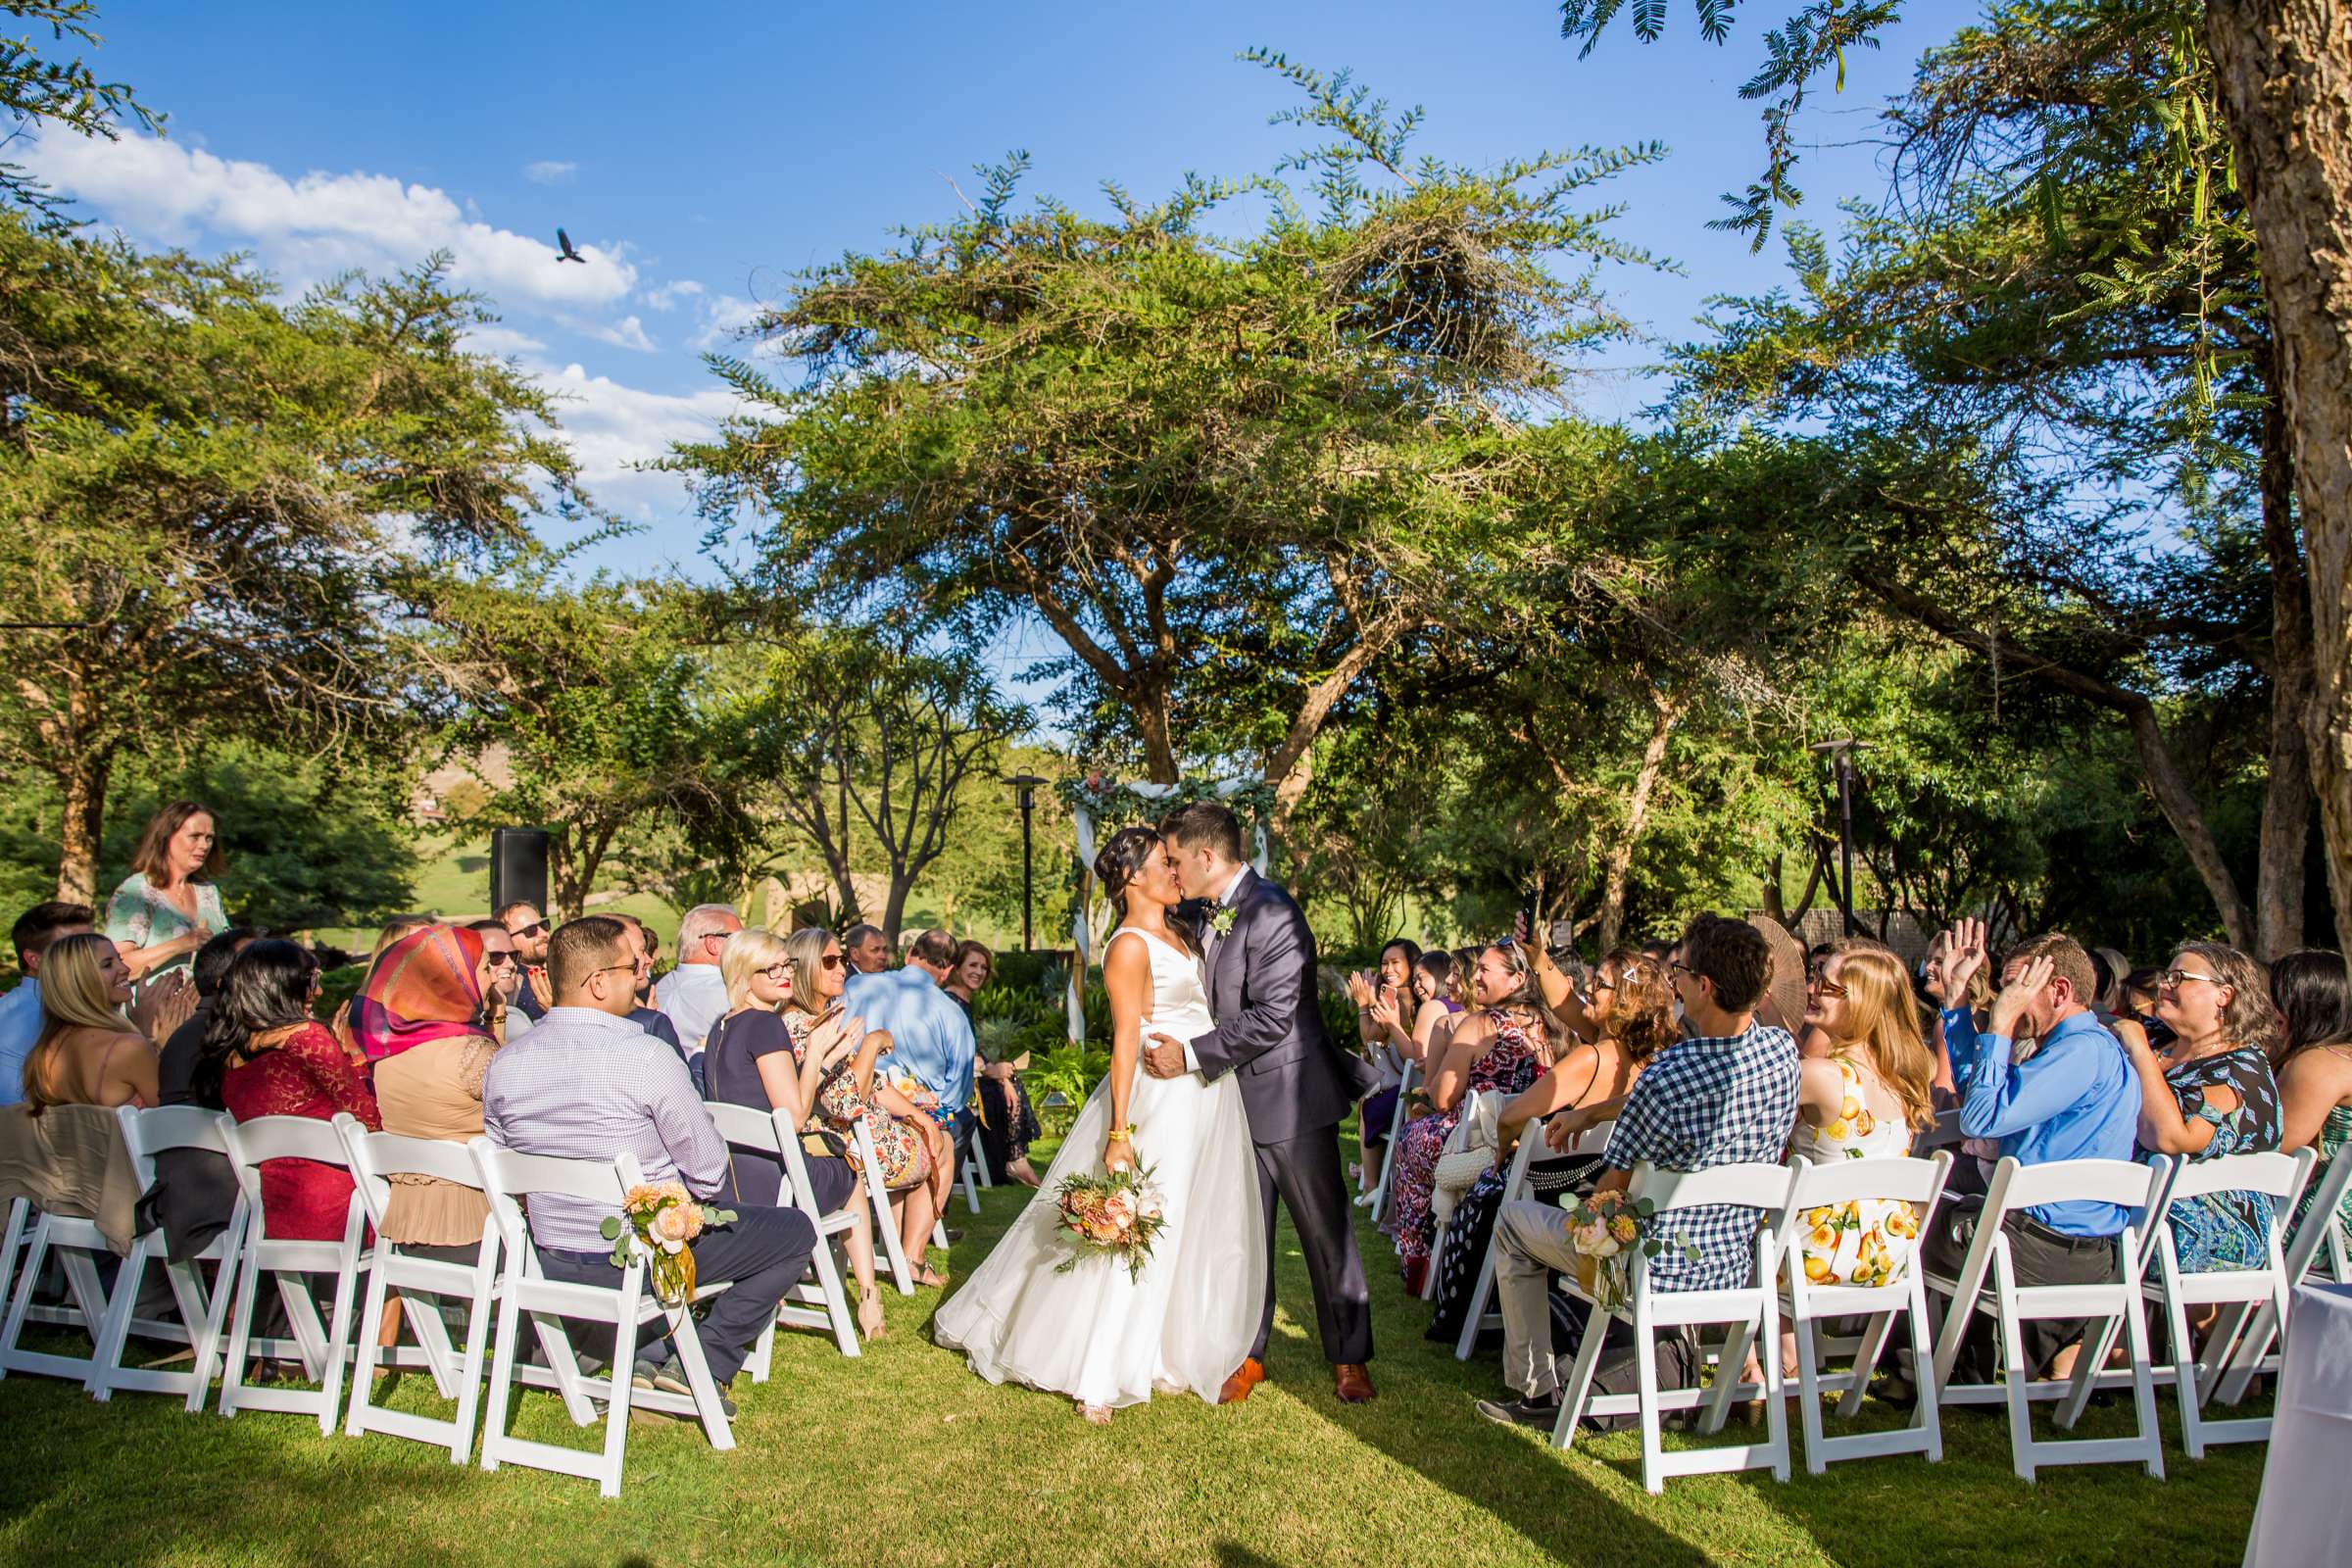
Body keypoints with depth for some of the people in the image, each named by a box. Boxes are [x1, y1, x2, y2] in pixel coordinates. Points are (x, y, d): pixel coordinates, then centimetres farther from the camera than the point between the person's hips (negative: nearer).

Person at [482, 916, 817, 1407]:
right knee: (795, 1231, 9)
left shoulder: (504, 1063, -4)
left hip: (548, 1263, 7)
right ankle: (702, 1363, 1)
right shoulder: (646, 1056, -22)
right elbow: (708, 1171, -14)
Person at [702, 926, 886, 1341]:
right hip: (768, 1183, -8)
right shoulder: (765, 1024, -16)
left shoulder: (722, 1026, 12)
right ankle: (868, 1299, 27)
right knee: (851, 1181, 24)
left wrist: (829, 1057, 17)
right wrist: (816, 1052, -6)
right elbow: (794, 1115, -17)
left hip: (724, 1184, 8)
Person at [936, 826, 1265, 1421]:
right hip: (1163, 1098, -9)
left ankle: (1170, 1351, 26)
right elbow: (1126, 1038, -18)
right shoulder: (1129, 946, -13)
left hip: (1208, 1098, 9)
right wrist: (1120, 1131, -21)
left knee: (1200, 1228, 13)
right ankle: (1096, 1376, 5)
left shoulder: (1179, 935, 13)